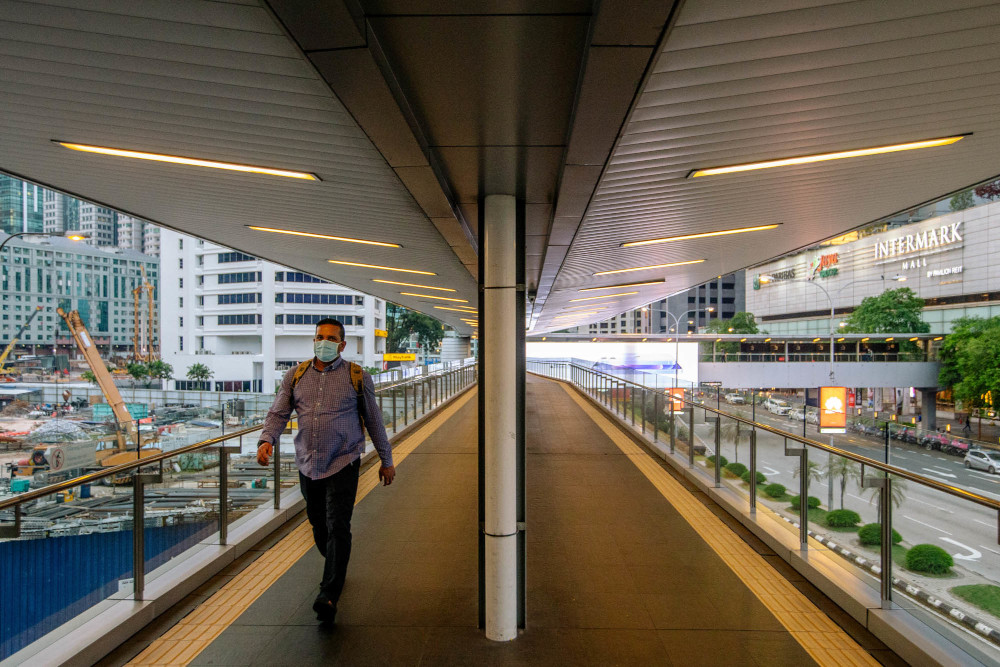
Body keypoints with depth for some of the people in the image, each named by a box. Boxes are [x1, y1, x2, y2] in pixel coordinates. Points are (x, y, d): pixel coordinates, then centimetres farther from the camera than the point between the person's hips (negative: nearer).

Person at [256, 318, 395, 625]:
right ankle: (336, 569, 41)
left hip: (343, 463, -4)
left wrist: (386, 460, 8)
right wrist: (267, 440, -17)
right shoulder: (296, 376, 7)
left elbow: (373, 419, 4)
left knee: (338, 527, -11)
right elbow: (278, 412, 4)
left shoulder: (357, 376, -1)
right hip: (308, 464, 4)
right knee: (318, 525, 16)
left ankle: (329, 596, -5)